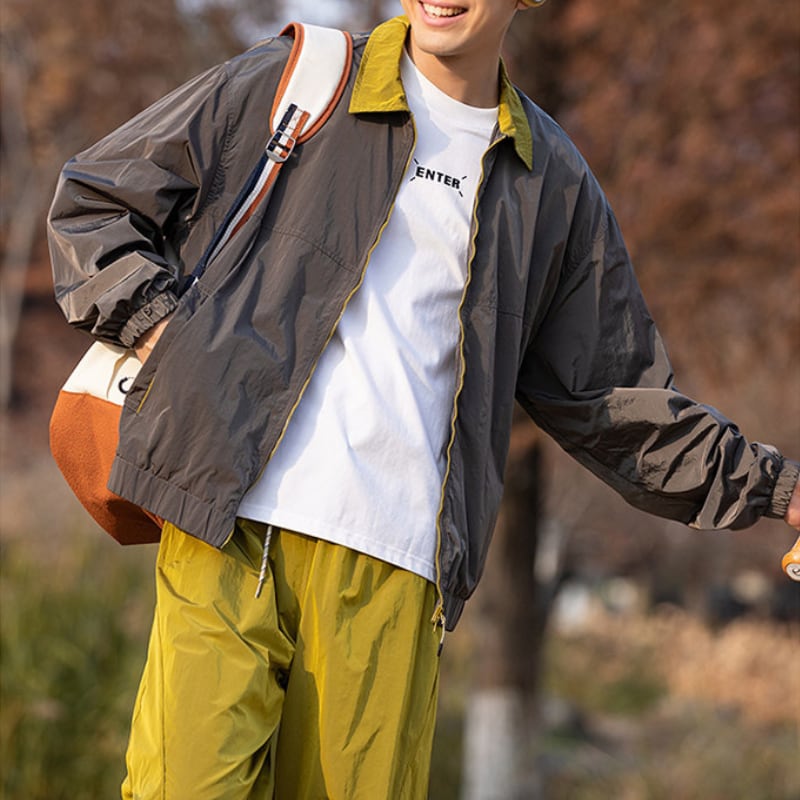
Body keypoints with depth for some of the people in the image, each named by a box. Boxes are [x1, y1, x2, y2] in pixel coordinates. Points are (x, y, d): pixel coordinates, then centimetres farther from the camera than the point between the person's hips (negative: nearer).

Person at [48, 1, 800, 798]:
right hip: (233, 528, -2)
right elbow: (92, 200, 15)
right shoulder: (289, 84, 8)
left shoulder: (553, 185, 17)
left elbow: (611, 398, 23)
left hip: (393, 565, 2)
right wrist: (159, 330, -1)